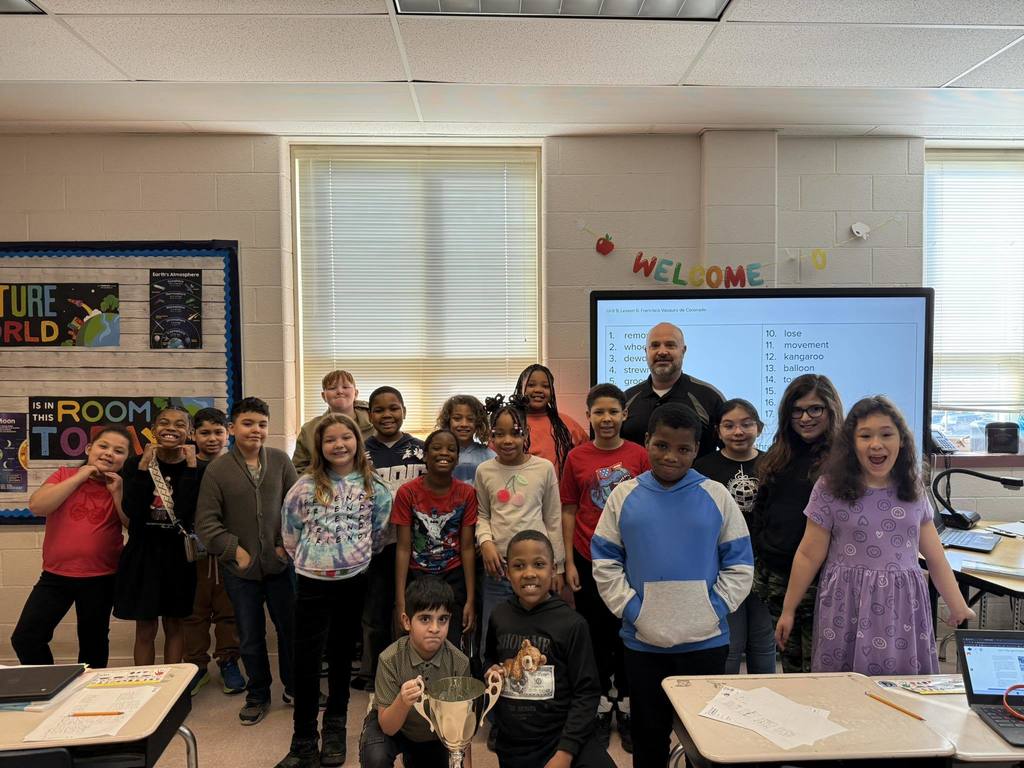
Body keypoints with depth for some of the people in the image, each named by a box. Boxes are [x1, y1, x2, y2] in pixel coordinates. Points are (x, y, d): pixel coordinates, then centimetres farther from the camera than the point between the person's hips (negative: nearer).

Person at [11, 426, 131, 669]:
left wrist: (118, 493, -14)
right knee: (25, 639, -1)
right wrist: (78, 478, -15)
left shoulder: (123, 486, 1)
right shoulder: (65, 475, 1)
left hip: (101, 578, -1)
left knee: (93, 643, 12)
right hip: (55, 575, 1)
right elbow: (37, 506, -14)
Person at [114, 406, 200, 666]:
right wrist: (144, 466, -18)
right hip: (143, 554, 0)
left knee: (175, 625, 11)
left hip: (179, 555, 0)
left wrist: (191, 466, -20)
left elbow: (187, 511, -18)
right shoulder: (135, 464, -2)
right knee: (145, 629, 7)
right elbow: (132, 511, -15)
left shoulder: (197, 468, -3)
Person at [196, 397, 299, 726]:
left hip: (280, 563, 1)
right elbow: (206, 520, -4)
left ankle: (293, 687, 33)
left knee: (290, 628, 12)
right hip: (241, 568, -1)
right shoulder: (217, 469, -7)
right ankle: (258, 697, 31)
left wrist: (289, 542, -5)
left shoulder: (280, 460, -3)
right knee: (251, 637, 12)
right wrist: (234, 549, -10)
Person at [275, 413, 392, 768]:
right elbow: (290, 531, 6)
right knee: (305, 662, -3)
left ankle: (335, 729, 29)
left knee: (342, 656, 14)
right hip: (313, 583, -1)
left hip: (353, 582, 1)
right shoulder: (305, 485, -3)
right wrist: (308, 559, 12)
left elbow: (380, 531, 9)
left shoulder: (373, 487, -1)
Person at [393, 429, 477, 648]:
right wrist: (400, 602, -11)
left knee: (452, 647, -6)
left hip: (454, 579, 1)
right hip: (416, 576, -1)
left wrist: (470, 600, -8)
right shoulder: (407, 492, -7)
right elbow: (403, 548, -7)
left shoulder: (467, 494, -3)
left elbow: (467, 548, -3)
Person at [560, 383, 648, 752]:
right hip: (588, 560, 1)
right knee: (596, 633, 11)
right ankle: (601, 708, 27)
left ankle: (627, 709, 26)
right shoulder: (576, 457, -2)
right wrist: (569, 563, -1)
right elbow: (569, 512, 2)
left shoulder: (639, 455, -4)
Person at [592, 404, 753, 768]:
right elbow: (605, 562, -2)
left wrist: (716, 609, -9)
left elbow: (739, 563, -1)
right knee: (648, 731, 17)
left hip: (706, 641, 0)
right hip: (643, 642, 0)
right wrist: (629, 609, -10)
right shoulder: (624, 496, -3)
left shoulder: (716, 495, -3)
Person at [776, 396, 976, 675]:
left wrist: (958, 607, 9)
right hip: (848, 607, -2)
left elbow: (935, 556, 10)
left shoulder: (913, 490, 4)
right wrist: (788, 610, 0)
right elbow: (809, 556, -3)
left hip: (903, 606, 3)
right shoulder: (830, 488, -7)